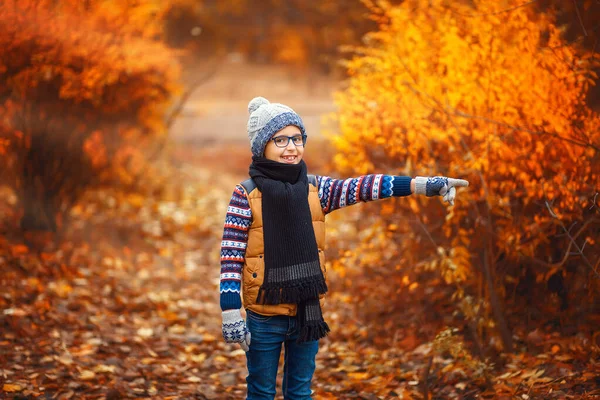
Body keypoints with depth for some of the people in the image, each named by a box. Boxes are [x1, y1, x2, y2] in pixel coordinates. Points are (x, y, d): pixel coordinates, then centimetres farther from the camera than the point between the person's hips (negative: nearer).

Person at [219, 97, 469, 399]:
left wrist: (425, 185, -22)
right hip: (265, 318, -4)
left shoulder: (315, 189, 1)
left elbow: (362, 187, -10)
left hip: (307, 312, 4)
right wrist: (230, 314, -16)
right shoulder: (246, 195, -9)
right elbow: (230, 258, -10)